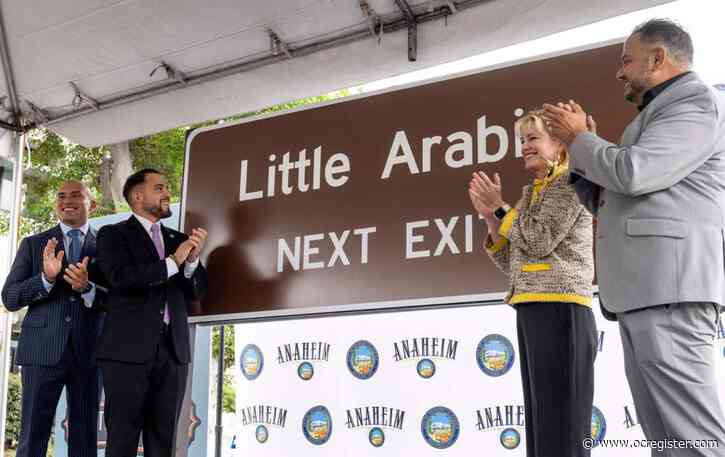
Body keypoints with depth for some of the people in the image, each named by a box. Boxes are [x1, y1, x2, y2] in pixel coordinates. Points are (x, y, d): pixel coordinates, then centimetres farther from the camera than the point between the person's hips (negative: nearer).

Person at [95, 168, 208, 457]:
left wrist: (192, 259, -6)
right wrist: (172, 262, -12)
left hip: (173, 349, 4)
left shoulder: (179, 240, 19)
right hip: (128, 348, -4)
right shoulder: (113, 234, 5)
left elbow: (196, 293, 12)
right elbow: (121, 277, -13)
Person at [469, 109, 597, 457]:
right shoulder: (532, 194, 24)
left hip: (559, 311, -9)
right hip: (531, 313, 9)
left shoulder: (569, 181, 1)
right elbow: (513, 265, 20)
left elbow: (540, 241, -11)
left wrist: (500, 206, 0)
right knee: (541, 428, 8)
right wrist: (490, 218, 10)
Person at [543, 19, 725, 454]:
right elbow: (609, 200, 26)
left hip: (669, 284, -10)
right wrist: (581, 142, 14)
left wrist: (579, 138, -1)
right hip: (644, 288, 10)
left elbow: (632, 173, -18)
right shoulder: (659, 113, 29)